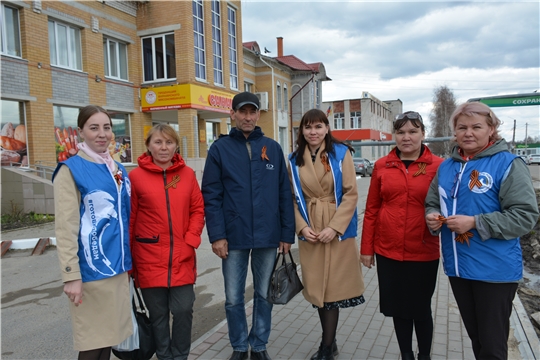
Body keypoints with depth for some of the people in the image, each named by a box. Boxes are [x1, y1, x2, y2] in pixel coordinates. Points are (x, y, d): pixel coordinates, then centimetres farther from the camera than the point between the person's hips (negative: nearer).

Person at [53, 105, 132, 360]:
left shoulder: (118, 169, 11)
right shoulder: (71, 170, -9)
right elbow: (65, 228, -14)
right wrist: (71, 275, -17)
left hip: (118, 266, 6)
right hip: (91, 269, -6)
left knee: (108, 334, 16)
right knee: (93, 339, 6)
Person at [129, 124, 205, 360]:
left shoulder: (187, 174, 4)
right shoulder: (136, 176, -4)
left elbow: (198, 210, 7)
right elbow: (129, 219, -1)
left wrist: (190, 241, -5)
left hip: (182, 258, 2)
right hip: (150, 258, -1)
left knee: (183, 310, 5)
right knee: (158, 314, 11)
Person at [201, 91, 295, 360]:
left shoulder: (273, 148, 5)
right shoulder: (220, 149, 0)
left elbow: (284, 194, 4)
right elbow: (211, 196, -4)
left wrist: (287, 233, 1)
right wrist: (217, 235, -10)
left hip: (268, 236, 2)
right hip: (234, 237, -1)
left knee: (264, 295, 13)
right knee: (233, 298, 9)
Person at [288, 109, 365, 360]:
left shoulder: (341, 153, -4)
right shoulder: (295, 160, 6)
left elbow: (351, 194, -9)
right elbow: (293, 198, 6)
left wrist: (334, 227, -16)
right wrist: (302, 226, -7)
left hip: (338, 231, -3)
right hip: (310, 232, 4)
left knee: (333, 287, 0)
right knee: (317, 288, 11)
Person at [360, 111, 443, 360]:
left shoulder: (438, 166, -4)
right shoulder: (382, 166, 1)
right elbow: (371, 210, 3)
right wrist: (366, 248, 4)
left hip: (424, 253, -2)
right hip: (387, 251, 2)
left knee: (421, 308, 13)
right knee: (398, 307, 14)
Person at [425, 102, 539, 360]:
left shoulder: (508, 164, -11)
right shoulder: (447, 166, 7)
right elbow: (432, 202, 15)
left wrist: (475, 223, -23)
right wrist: (432, 217, -7)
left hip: (495, 269, -5)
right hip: (457, 266, 6)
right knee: (475, 337, 23)